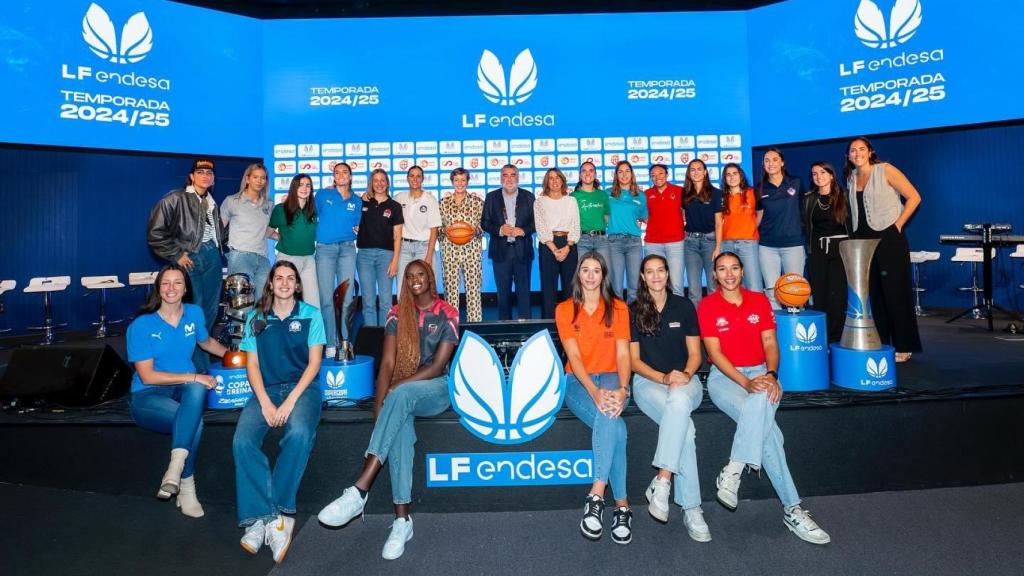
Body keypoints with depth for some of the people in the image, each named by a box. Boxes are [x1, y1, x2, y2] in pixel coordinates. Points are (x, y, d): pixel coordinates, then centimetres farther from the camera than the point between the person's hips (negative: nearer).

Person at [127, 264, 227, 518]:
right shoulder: (141, 325, -7)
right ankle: (186, 486, -19)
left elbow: (206, 342, 28)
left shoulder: (194, 313, 5)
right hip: (148, 395, -3)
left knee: (197, 390, -37)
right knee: (195, 421, -34)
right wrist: (193, 377, -17)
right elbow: (147, 376, -11)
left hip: (186, 390, 3)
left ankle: (176, 466, -36)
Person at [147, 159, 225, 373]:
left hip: (213, 258, 7)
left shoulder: (212, 204, 16)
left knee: (211, 310, 11)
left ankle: (203, 347, 29)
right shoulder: (175, 199, -6)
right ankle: (200, 367, 2)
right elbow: (155, 233, -11)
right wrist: (176, 255, -10)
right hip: (190, 259, -7)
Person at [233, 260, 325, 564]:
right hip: (266, 389, 3)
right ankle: (275, 517, -23)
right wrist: (265, 402, -8)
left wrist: (290, 401, -12)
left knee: (299, 434, -33)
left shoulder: (311, 315, 6)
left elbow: (314, 363, 1)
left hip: (302, 387, -2)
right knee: (242, 441, -26)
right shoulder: (256, 318, 13)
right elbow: (252, 364, 9)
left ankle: (262, 517, -22)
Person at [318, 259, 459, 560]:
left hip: (436, 388, -2)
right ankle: (402, 519, -31)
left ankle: (359, 490, -41)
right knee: (399, 424, -32)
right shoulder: (397, 314, 8)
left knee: (400, 396, -36)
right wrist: (379, 403, -14)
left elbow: (438, 366, -7)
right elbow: (387, 362, 0)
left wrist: (396, 387, -17)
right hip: (402, 393, 3)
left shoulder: (447, 314, 0)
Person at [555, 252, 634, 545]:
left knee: (608, 416, -36)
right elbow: (574, 356, -7)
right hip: (578, 381, -1)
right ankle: (622, 505, -26)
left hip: (611, 377, 1)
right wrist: (594, 391, -24)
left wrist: (622, 389, -22)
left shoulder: (618, 308, 9)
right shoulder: (565, 310, 5)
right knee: (615, 426, -31)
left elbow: (623, 354, -2)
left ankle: (596, 496, -33)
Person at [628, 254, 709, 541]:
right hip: (648, 381, -1)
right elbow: (634, 360, 4)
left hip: (685, 381, 1)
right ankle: (691, 509, -28)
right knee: (685, 426, -33)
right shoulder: (633, 311, 5)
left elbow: (695, 353, 8)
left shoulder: (684, 306, 8)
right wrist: (663, 378, -14)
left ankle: (661, 482, -37)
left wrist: (685, 375, -14)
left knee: (679, 400, -39)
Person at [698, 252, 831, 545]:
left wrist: (771, 375, -16)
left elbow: (770, 342, 3)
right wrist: (745, 383, -19)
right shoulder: (707, 306, -1)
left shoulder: (759, 300, 10)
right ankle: (791, 509, -22)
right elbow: (715, 353, -7)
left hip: (761, 374, 3)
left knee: (761, 401, -36)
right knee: (766, 425, -29)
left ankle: (733, 472, -28)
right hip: (724, 377, -3)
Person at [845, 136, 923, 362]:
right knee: (874, 294, 8)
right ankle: (880, 344, 16)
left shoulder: (885, 170, -4)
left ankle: (903, 347, 5)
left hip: (889, 239, -5)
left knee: (895, 293, -3)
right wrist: (855, 234, 10)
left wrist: (898, 225, -9)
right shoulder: (851, 178, 12)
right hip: (864, 240, 6)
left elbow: (914, 197, -6)